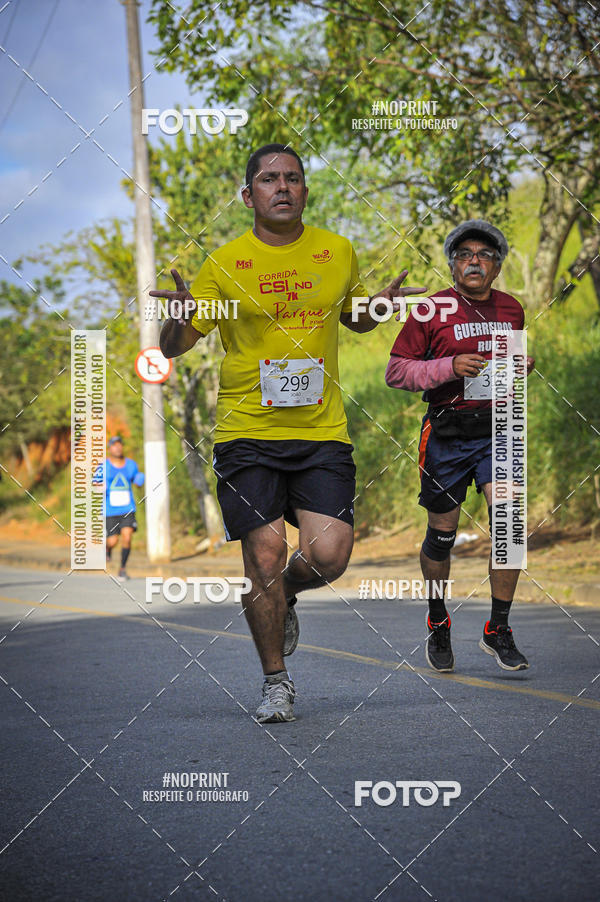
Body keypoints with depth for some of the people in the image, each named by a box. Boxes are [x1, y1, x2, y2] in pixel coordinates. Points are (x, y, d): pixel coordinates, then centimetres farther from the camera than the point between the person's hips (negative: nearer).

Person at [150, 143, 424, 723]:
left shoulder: (337, 252, 8)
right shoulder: (225, 265, 0)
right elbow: (173, 348, 2)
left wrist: (379, 308, 3)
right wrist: (177, 320, -21)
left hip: (322, 432, 2)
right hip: (247, 432, -2)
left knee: (329, 554, -10)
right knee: (265, 554, -6)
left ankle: (283, 596, 27)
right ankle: (275, 681, 14)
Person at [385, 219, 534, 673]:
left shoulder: (512, 309, 9)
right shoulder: (432, 310, -5)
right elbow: (396, 371, -5)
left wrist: (524, 367, 3)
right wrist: (449, 367, -19)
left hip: (497, 430, 3)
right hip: (447, 433, -2)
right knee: (442, 534, 7)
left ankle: (499, 630, -3)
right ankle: (438, 624, 31)